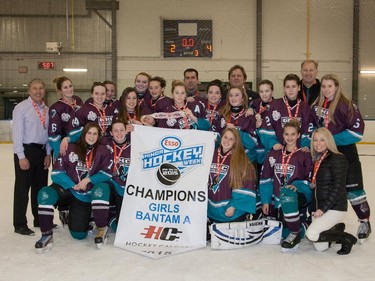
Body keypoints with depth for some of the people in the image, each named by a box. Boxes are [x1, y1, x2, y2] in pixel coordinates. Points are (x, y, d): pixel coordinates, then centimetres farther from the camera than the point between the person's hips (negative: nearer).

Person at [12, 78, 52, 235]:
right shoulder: (21, 107, -7)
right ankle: (20, 225, 9)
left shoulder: (46, 110, 9)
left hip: (42, 151, 6)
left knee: (41, 187, 14)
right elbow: (17, 133, -11)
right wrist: (21, 156, -15)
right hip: (26, 151, -6)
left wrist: (48, 153, 5)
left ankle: (40, 220, 28)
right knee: (22, 188, 0)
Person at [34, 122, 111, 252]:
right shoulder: (71, 148, -3)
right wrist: (73, 185, -16)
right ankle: (47, 235, -21)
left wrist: (88, 179, -15)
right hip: (66, 187, -1)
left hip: (84, 196, 1)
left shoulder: (102, 151, 0)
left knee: (79, 234, -2)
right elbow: (57, 172, -6)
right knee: (45, 195, -35)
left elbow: (107, 173, -4)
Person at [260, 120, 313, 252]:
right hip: (279, 200, 4)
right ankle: (303, 226, 27)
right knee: (283, 232, -4)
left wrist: (296, 186, -19)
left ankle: (296, 233, -24)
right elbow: (266, 179, 7)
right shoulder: (274, 154, 8)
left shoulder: (304, 155, 0)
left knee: (287, 193, -39)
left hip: (300, 195, -4)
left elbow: (310, 180, -1)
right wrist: (265, 201, 0)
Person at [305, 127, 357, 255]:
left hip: (335, 207, -7)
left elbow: (338, 188, -17)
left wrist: (323, 208, -19)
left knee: (311, 234, -22)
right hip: (320, 207, 7)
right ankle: (337, 228, 28)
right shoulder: (316, 160, 13)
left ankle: (347, 239, -1)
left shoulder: (337, 159, -12)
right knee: (320, 247, 2)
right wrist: (315, 208, 7)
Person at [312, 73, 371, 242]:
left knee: (352, 188, -4)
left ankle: (365, 222, 14)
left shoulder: (345, 105, -14)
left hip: (345, 152, -6)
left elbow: (357, 130, -18)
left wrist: (333, 139, -18)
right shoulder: (317, 105, 6)